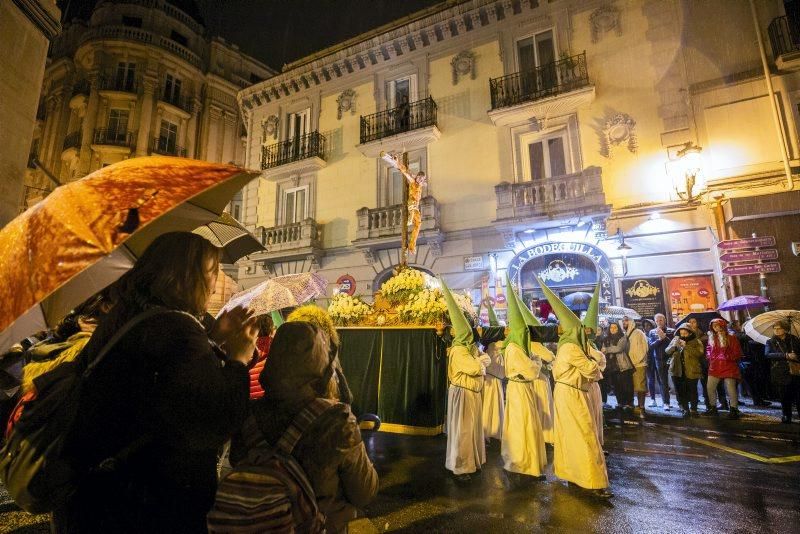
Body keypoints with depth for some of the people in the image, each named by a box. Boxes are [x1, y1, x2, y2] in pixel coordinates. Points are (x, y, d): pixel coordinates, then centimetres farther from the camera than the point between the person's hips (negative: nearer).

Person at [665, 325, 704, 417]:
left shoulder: (696, 342, 1)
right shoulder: (675, 340, 11)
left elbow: (699, 353, -15)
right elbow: (667, 351, 5)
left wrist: (686, 346, -21)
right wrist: (674, 345, -12)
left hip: (691, 371, -3)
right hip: (678, 371, 3)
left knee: (692, 391, 4)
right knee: (680, 392, 5)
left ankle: (693, 409, 20)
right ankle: (685, 409, 16)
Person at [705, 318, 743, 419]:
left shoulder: (731, 338, -2)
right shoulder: (712, 338, 10)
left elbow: (737, 353, -3)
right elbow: (708, 349, 19)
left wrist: (727, 357, -13)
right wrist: (710, 357, 4)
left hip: (729, 367, -4)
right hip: (715, 367, 4)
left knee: (731, 389, -4)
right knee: (710, 387, 5)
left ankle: (734, 410, 7)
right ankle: (712, 407, 18)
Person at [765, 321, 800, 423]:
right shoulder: (771, 342, 4)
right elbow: (767, 354, -12)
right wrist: (786, 356, -22)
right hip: (781, 374, -1)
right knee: (785, 397, 2)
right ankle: (787, 416, 13)